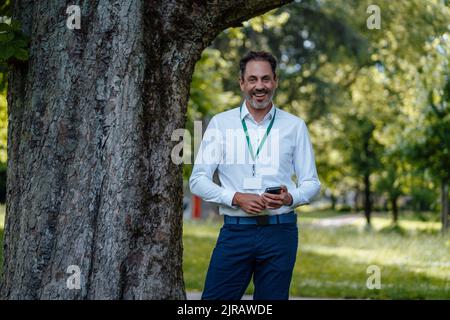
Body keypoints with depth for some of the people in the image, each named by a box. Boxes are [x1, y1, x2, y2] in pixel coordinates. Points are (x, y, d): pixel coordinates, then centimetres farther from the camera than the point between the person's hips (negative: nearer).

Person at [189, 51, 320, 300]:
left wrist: (290, 198, -13)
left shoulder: (294, 126, 7)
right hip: (235, 230, -1)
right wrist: (237, 198, -13)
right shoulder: (221, 123, 5)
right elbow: (198, 180, 3)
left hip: (280, 231, 1)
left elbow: (311, 182, 9)